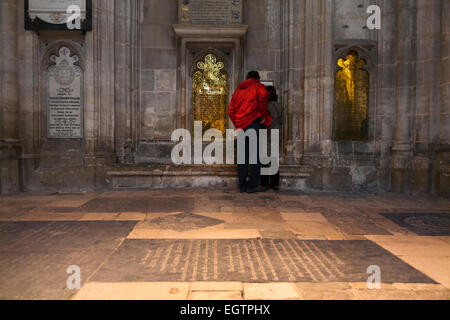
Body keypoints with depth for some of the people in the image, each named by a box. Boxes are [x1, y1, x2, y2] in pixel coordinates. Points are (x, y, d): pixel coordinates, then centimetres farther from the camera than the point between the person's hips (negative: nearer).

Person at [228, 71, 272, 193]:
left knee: (243, 156, 7)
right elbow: (263, 95, -17)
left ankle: (242, 186, 9)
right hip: (254, 124, -5)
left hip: (241, 126, 6)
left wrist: (237, 125, 15)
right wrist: (264, 115, -9)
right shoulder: (258, 86, 7)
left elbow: (231, 111, 16)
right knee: (256, 155, -3)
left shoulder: (238, 90, 23)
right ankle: (252, 185, -4)